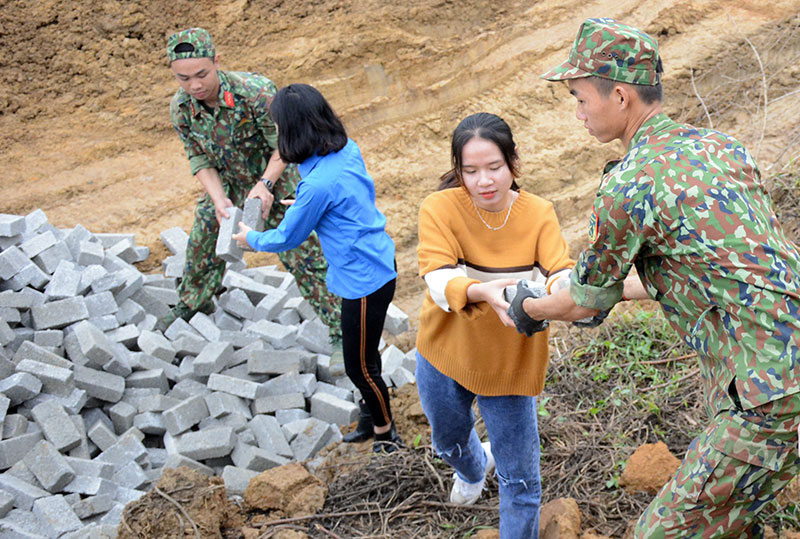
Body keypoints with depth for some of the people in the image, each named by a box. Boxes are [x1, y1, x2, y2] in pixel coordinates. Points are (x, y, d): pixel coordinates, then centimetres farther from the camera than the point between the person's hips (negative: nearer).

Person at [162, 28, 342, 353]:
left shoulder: (255, 91, -32)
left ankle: (341, 328, 5)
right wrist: (219, 201, -23)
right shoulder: (180, 108, -17)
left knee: (302, 255, -6)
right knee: (203, 241, 17)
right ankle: (194, 302, 47)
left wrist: (265, 185, -34)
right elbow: (200, 161, -8)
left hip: (273, 183, -5)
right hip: (227, 186, 5)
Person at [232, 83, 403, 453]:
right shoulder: (348, 150, -3)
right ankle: (370, 419, 43)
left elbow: (286, 239, -12)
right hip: (378, 265, 9)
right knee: (363, 358, 25)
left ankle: (387, 436, 28)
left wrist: (250, 238, 9)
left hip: (364, 280, -9)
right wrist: (306, 206, 23)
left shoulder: (318, 185, -28)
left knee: (359, 366, 9)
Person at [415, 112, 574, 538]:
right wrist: (482, 292, -53)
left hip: (509, 363, -1)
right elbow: (438, 281, -32)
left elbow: (561, 275, -26)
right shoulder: (440, 208, -19)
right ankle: (474, 467, 67)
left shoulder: (538, 214, -15)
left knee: (520, 480, 2)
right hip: (444, 354, 2)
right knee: (448, 439, 31)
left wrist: (559, 289, -51)